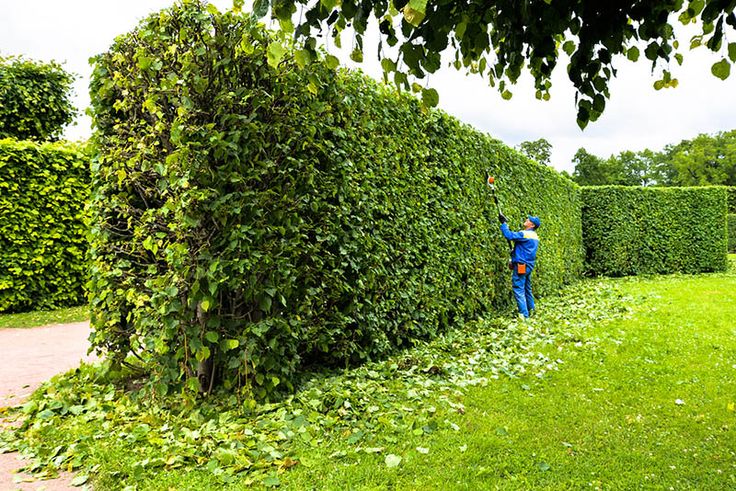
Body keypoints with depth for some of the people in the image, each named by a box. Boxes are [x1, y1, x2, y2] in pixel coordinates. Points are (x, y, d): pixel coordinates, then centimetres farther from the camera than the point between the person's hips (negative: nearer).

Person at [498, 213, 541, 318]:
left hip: (521, 266, -9)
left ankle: (524, 315, -9)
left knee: (519, 290, -7)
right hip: (529, 266, 9)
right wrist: (514, 252, 21)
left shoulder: (525, 234, -16)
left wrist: (503, 223, -15)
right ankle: (531, 310, 28)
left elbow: (509, 235, -24)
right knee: (527, 289, 19)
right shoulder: (535, 237, 14)